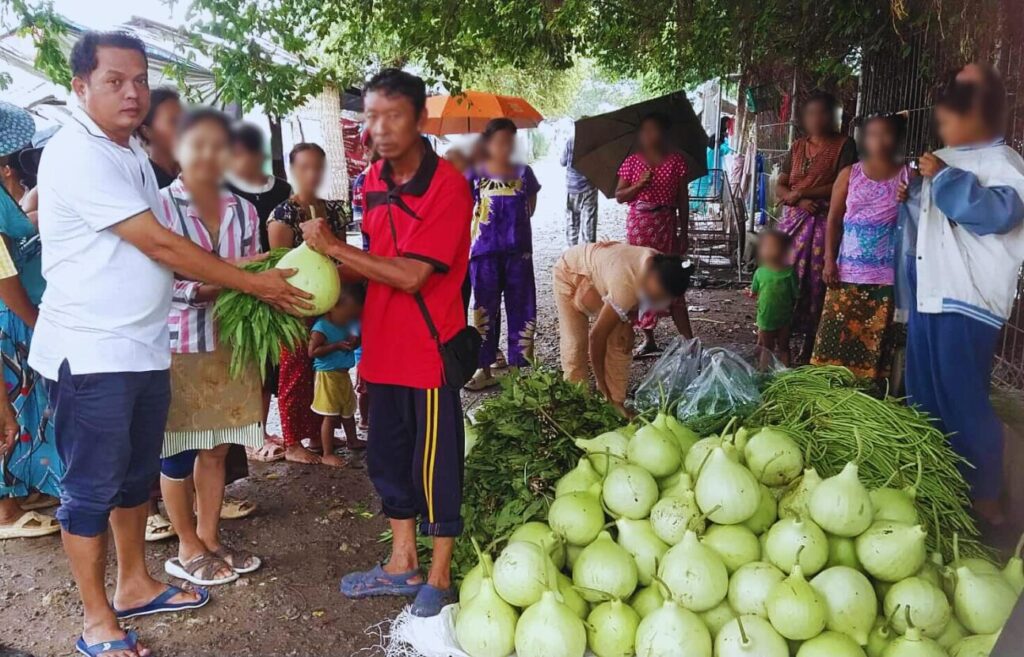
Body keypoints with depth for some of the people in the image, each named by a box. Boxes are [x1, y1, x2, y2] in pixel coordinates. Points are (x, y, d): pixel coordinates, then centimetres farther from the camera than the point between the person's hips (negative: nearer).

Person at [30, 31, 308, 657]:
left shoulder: (133, 151, 13)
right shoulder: (78, 155, -17)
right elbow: (159, 244, -20)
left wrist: (226, 278, 3)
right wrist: (253, 283, -15)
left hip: (145, 347, 9)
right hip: (91, 354, -9)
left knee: (137, 476, 19)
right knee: (91, 488, 5)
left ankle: (135, 585, 36)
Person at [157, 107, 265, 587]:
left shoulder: (243, 211, 7)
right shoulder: (159, 206, -9)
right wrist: (209, 285, -26)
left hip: (229, 343, 5)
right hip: (176, 345, -5)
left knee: (216, 448, 14)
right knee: (178, 451, 7)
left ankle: (210, 537, 30)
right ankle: (188, 548, 23)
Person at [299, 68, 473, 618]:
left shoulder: (448, 186, -17)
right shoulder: (375, 180, 7)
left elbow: (411, 276, -23)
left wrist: (334, 247, -17)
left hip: (429, 346, -8)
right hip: (383, 344, 8)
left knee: (434, 461, 4)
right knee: (386, 456, 17)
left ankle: (438, 577, 22)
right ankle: (402, 565, 34)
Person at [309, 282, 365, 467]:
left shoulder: (347, 324, 6)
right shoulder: (321, 327, -18)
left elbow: (353, 341, 19)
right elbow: (313, 352, -22)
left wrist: (353, 342, -5)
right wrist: (336, 346, -26)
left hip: (343, 375, 8)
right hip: (327, 375, -8)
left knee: (348, 411, 22)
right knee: (331, 416, -6)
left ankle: (352, 440, 42)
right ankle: (327, 454, 1)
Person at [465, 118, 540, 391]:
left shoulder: (524, 172, 4)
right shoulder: (475, 174, -2)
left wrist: (517, 223, 7)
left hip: (518, 250, 2)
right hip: (485, 251, -2)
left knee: (521, 309, 6)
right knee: (485, 310, 6)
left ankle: (519, 367, 18)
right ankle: (485, 369, 16)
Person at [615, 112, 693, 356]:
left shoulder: (676, 161, 2)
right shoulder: (632, 162, 5)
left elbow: (682, 200, 3)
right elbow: (619, 196, 3)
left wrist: (684, 233, 1)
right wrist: (640, 184, -14)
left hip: (666, 226, -2)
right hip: (638, 226, 2)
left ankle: (689, 340, -2)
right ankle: (648, 339, 15)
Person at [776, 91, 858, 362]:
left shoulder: (844, 145, 0)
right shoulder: (797, 147, 15)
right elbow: (779, 187, 11)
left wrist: (802, 192, -10)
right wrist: (798, 200, -9)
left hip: (823, 224, -5)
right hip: (794, 221, 5)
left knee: (815, 285, -5)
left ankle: (809, 349, 2)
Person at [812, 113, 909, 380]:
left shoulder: (907, 176, 2)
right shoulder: (849, 174, 6)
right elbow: (834, 219, 6)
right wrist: (829, 260, -2)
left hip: (886, 272, -1)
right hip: (849, 269, 1)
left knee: (876, 336, 3)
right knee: (836, 330, 2)